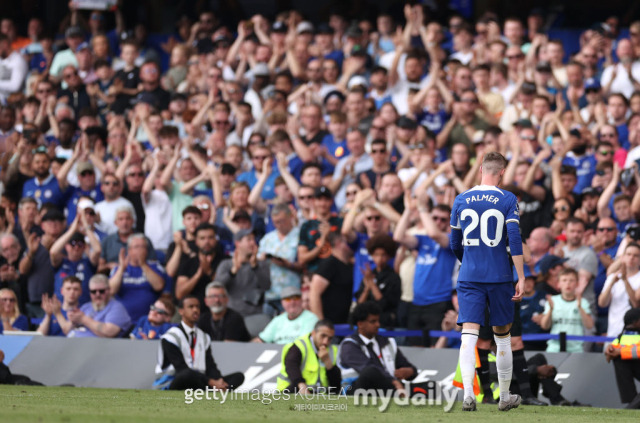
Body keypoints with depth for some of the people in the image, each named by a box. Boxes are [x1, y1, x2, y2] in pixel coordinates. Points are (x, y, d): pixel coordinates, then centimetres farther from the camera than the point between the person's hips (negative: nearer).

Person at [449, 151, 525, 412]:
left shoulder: (461, 200, 6)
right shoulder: (507, 200, -3)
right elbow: (514, 239, -12)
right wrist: (521, 278, -10)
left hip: (469, 276, 1)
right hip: (500, 277, -1)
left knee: (469, 334, -7)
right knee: (502, 336, 13)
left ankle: (468, 392, -27)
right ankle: (505, 397, 23)